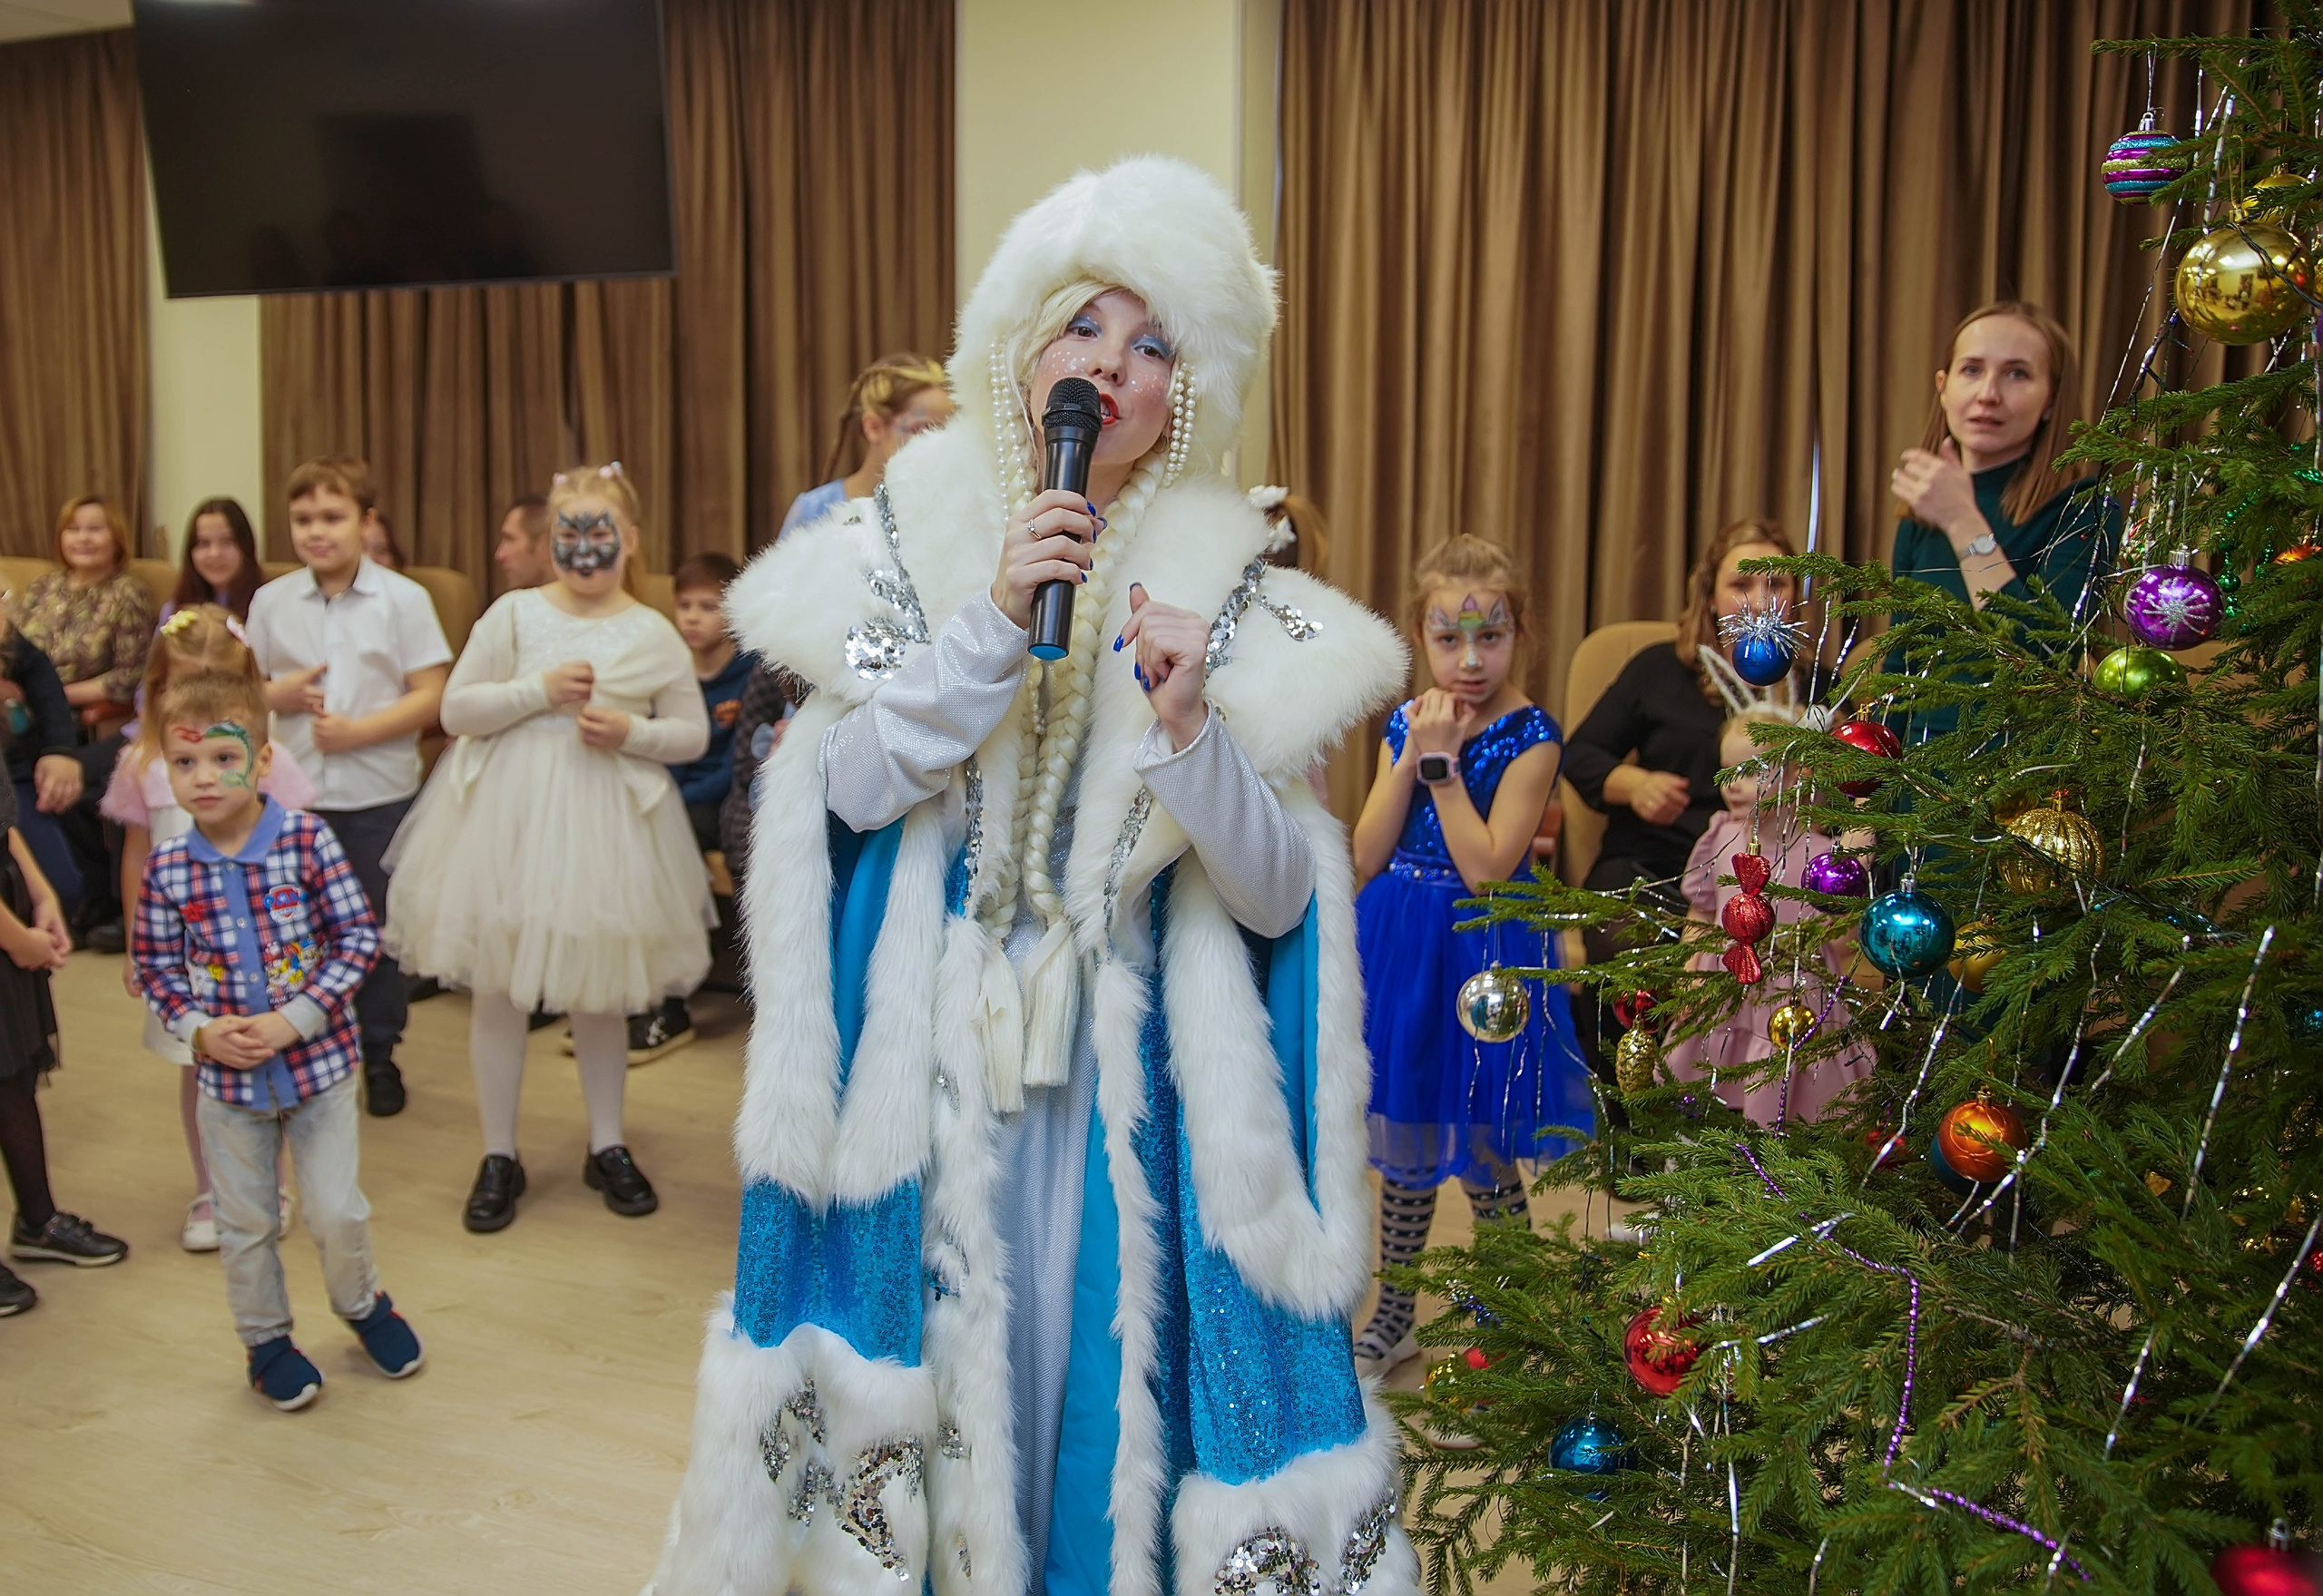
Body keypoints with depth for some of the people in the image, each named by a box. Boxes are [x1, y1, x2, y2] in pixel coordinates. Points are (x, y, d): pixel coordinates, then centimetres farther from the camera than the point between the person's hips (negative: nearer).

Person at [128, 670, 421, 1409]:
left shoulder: (308, 841, -14)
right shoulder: (168, 868, -7)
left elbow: (359, 939, -13)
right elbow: (155, 969, 2)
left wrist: (291, 1021, -19)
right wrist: (202, 1031, -14)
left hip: (319, 1061, -2)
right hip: (228, 1075, 2)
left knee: (337, 1210, 6)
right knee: (245, 1223, 14)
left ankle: (361, 1303, 35)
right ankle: (265, 1340, 35)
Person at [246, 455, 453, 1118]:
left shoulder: (403, 599, -6)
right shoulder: (270, 602, 3)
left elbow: (431, 696, -9)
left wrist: (358, 730, -19)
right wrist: (277, 695, -12)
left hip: (380, 793, -2)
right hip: (293, 792, 2)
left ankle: (379, 1054, 23)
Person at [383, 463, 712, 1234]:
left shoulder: (654, 634, 0)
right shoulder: (515, 613, -1)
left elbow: (693, 734, 5)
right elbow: (455, 710, -3)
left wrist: (631, 733, -13)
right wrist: (538, 689, -15)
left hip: (604, 826, 0)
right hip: (506, 817, 0)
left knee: (600, 990, 11)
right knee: (496, 986, 5)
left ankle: (607, 1146, 28)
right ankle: (499, 1156, 19)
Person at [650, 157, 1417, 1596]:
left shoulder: (1232, 594, -1)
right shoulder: (905, 542, 3)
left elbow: (1277, 898, -6)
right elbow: (852, 790, -9)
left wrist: (1187, 730, -23)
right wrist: (996, 621, -18)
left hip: (1130, 1066, 0)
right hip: (919, 1054, 1)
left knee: (1102, 1355, 5)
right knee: (926, 1353, 8)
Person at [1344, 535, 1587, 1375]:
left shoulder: (1531, 736, -12)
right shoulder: (1406, 723, 3)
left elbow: (1485, 868, -20)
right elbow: (1367, 857, -4)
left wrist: (1443, 764, -21)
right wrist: (1411, 758, -14)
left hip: (1479, 951, -5)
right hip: (1398, 948, 5)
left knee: (1482, 1153, 5)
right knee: (1403, 1147, 16)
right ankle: (1394, 1314, 31)